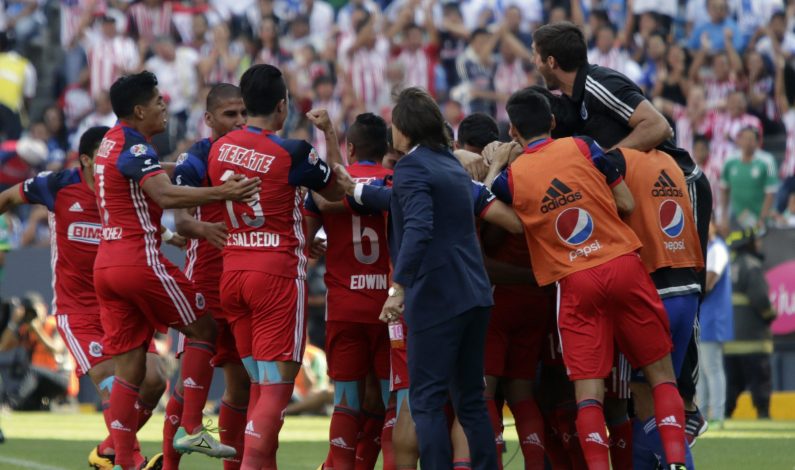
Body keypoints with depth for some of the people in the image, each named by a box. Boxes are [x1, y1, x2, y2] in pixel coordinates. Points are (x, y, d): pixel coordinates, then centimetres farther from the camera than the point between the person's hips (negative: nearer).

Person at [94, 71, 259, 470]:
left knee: (129, 367, 7)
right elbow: (165, 195, -29)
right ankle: (191, 429, -1)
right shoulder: (135, 148, -13)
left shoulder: (111, 142, 16)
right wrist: (221, 193, -36)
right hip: (140, 258, -9)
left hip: (106, 263, 9)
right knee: (203, 329, 5)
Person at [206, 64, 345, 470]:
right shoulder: (292, 153, -11)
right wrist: (329, 134, 15)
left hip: (232, 270, 6)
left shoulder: (219, 149, 5)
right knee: (276, 387, -7)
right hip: (277, 273, -6)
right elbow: (336, 191, 4)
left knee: (261, 385, 15)